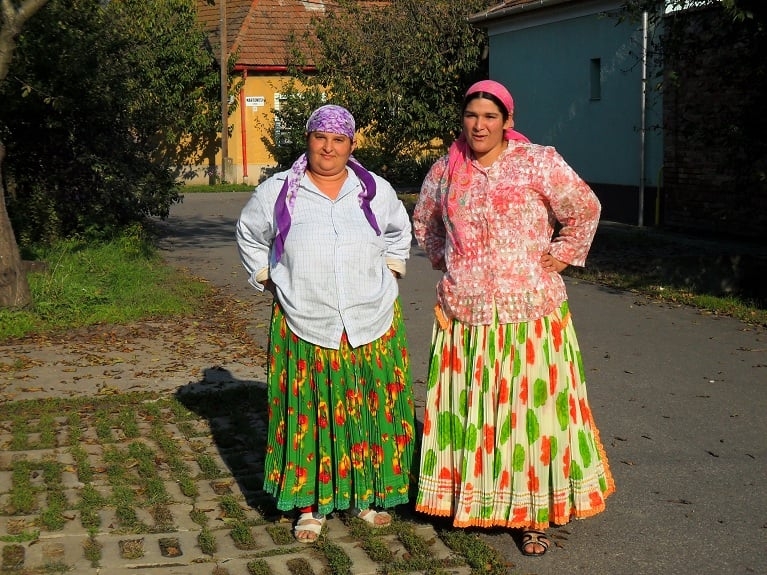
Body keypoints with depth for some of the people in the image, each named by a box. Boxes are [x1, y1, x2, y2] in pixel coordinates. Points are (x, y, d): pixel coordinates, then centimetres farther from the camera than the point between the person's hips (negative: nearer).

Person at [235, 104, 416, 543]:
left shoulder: (376, 190, 6)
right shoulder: (278, 191, 1)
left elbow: (400, 233, 24)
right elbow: (249, 236, 16)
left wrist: (389, 273, 15)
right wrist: (268, 278, 9)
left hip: (372, 325, 2)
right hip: (304, 329, -1)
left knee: (370, 409, 6)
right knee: (309, 413, 1)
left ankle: (367, 496, 21)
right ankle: (311, 504, 14)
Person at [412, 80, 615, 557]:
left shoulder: (538, 163, -4)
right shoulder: (446, 169, 7)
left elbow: (585, 210, 1)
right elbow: (424, 220, 24)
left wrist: (556, 258, -1)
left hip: (529, 313, -3)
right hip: (463, 315, 3)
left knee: (529, 409, 1)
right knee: (468, 410, 9)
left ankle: (534, 516, 11)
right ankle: (471, 499, 23)